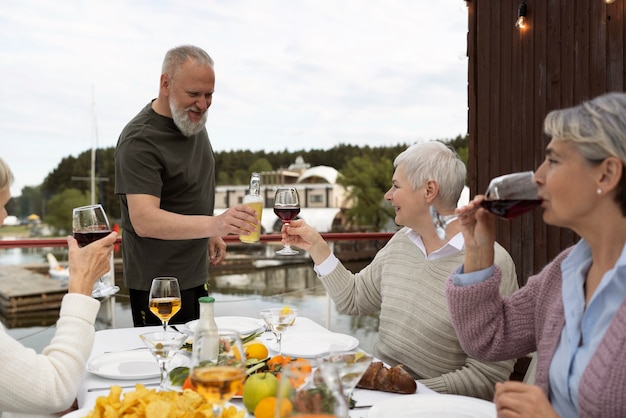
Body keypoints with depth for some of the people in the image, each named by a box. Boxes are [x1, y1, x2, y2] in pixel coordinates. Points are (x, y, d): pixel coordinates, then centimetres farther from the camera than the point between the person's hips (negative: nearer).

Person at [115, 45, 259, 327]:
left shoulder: (192, 120, 3)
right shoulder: (139, 141, -23)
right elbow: (144, 220, -33)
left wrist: (212, 234, 15)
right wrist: (214, 224, -45)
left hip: (194, 272, 8)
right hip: (157, 282, -8)